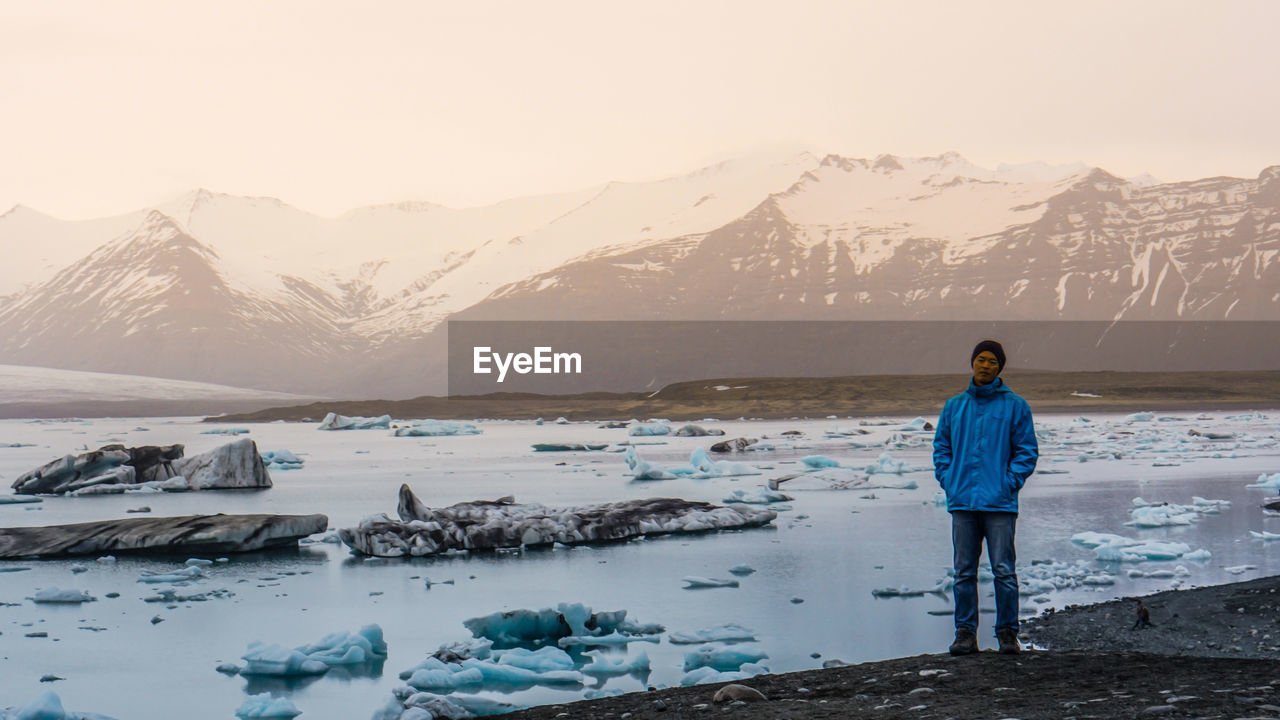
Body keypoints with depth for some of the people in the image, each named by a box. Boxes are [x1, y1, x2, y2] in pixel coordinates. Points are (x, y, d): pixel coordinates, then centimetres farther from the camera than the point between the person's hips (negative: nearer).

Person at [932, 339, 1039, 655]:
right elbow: (941, 446, 17)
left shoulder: (1015, 406, 3)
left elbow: (1027, 451, 3)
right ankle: (965, 633, 9)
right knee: (964, 572, 4)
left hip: (999, 502, -3)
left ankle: (1008, 634, 5)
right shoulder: (954, 406, 12)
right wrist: (948, 482, 4)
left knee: (1004, 571, -3)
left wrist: (1009, 484, -8)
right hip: (962, 502, 3)